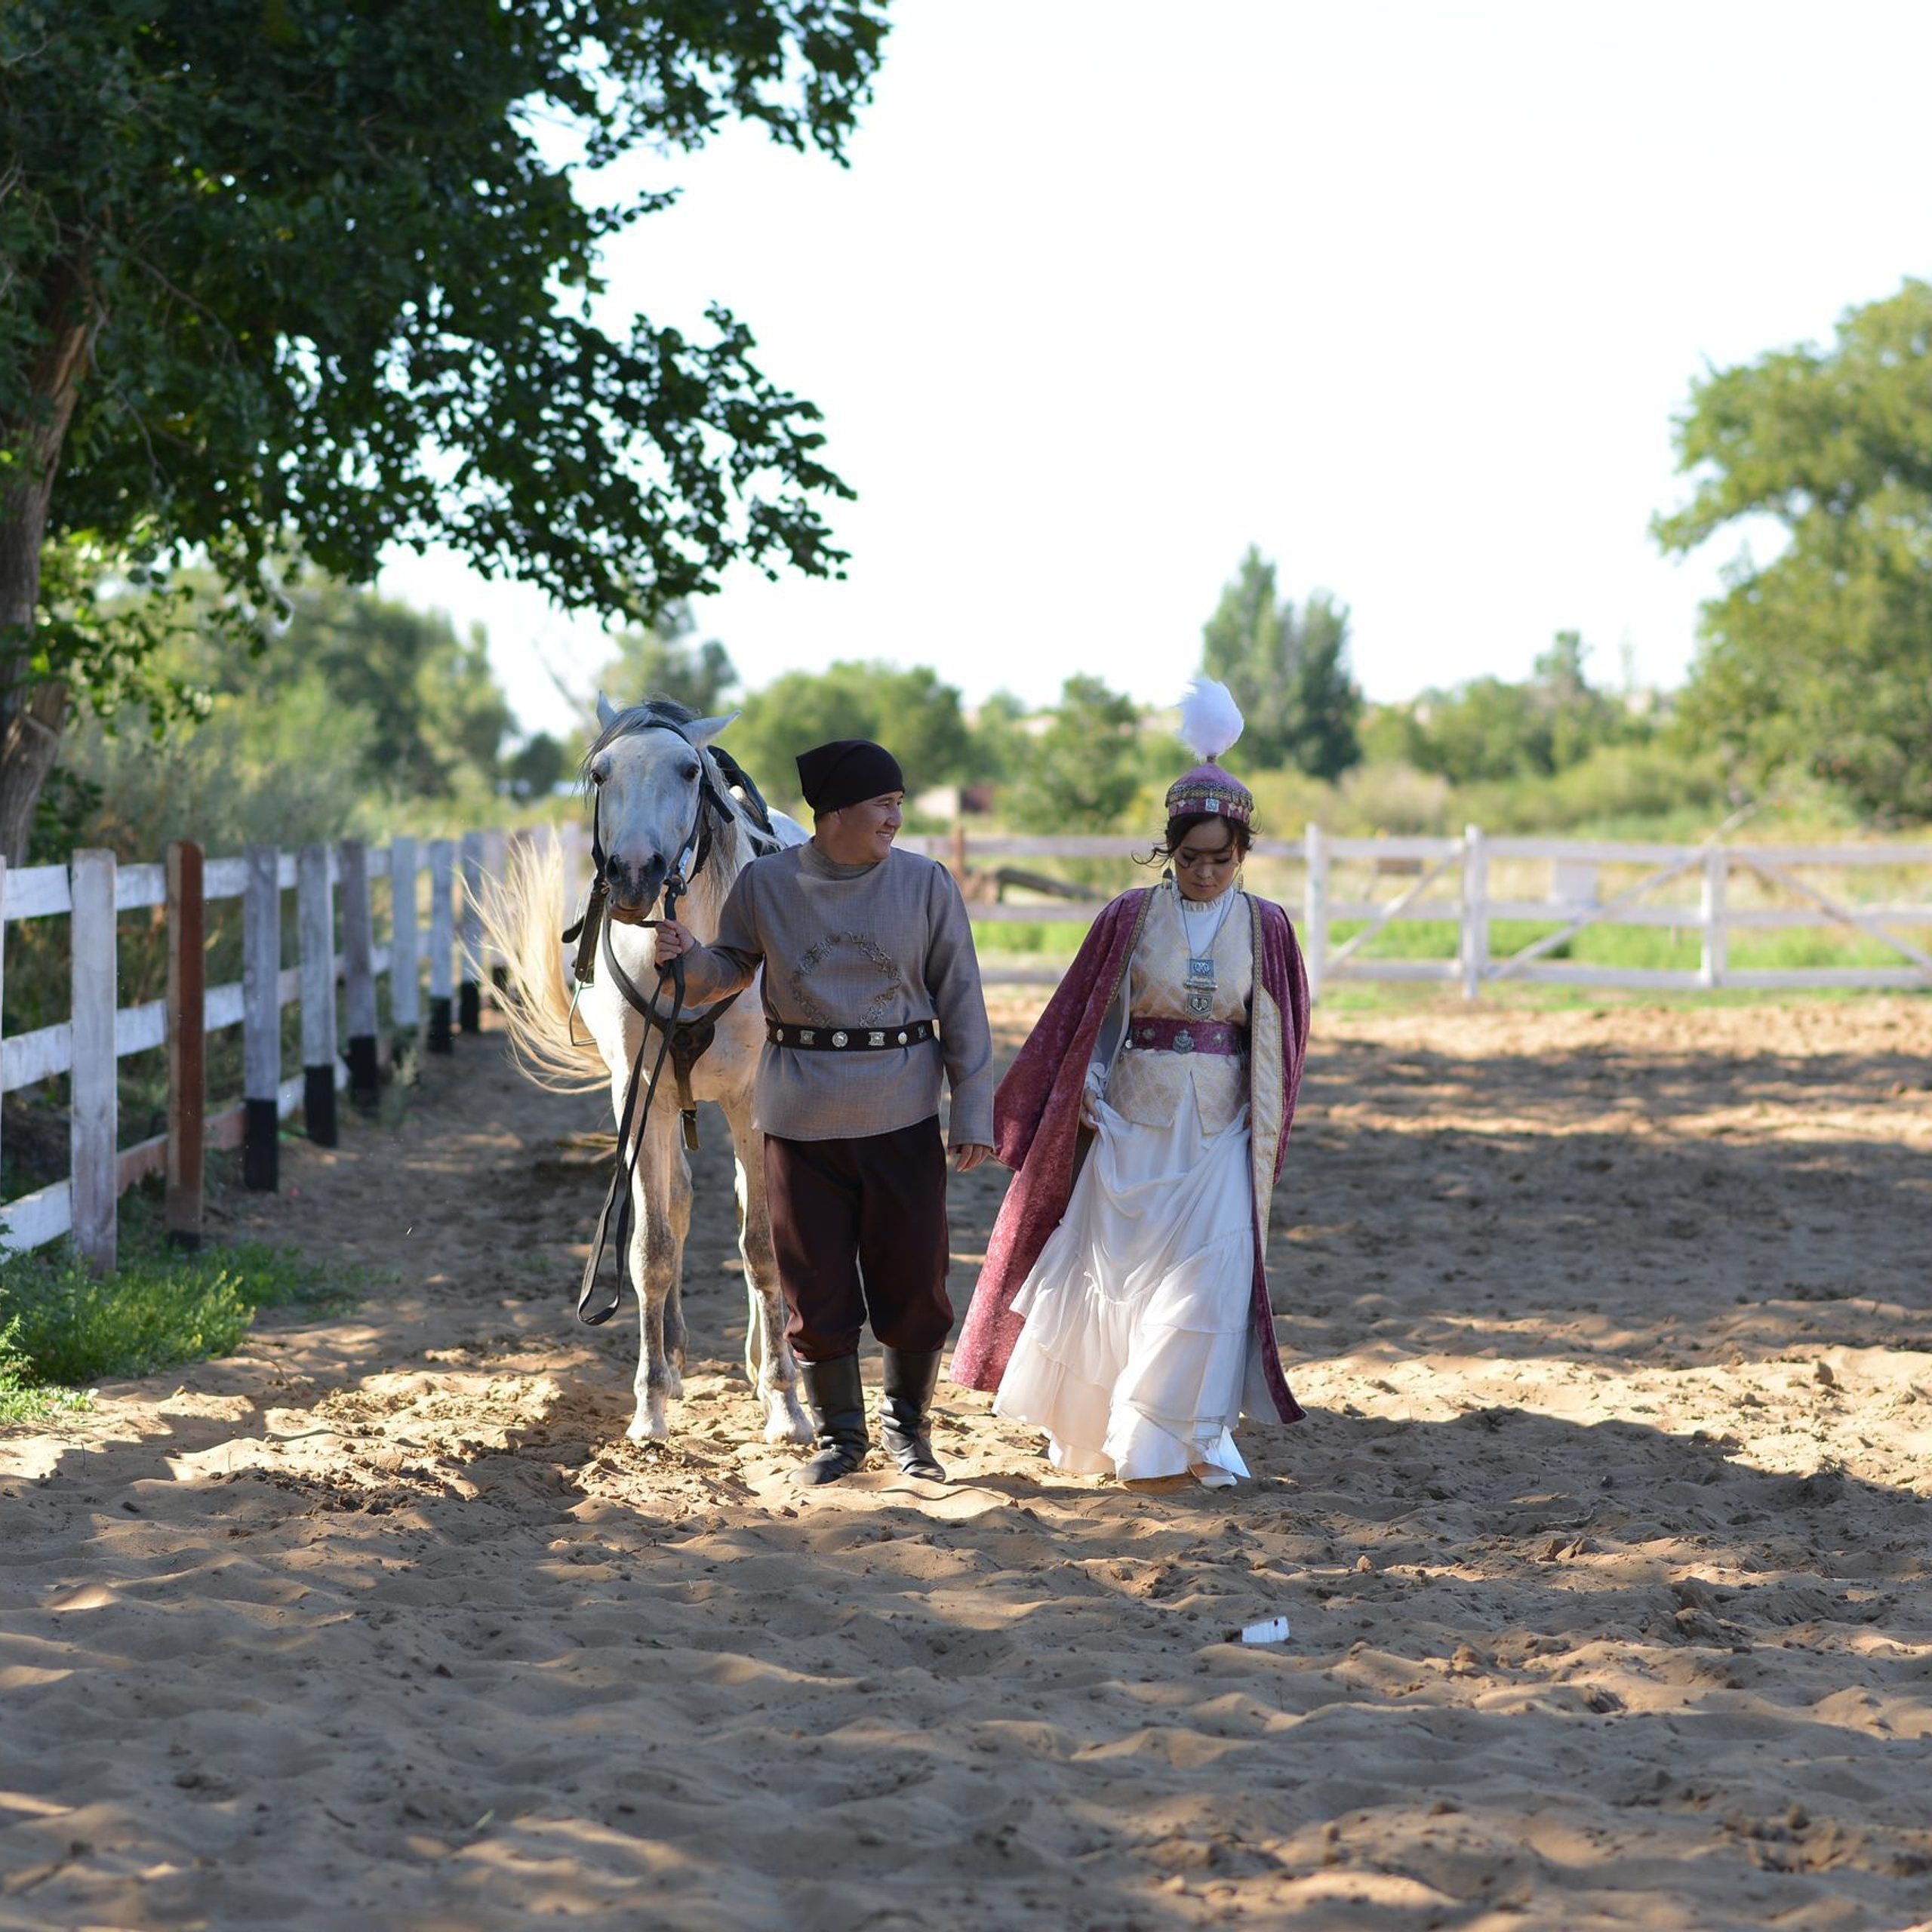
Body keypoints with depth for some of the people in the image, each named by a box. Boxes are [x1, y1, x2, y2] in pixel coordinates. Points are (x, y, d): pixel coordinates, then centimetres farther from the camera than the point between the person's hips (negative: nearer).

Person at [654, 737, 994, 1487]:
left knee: (913, 1282, 4)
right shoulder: (765, 884, -3)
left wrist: (974, 1114, -3)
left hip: (902, 1113, 0)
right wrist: (688, 957, -13)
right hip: (800, 1111, 0)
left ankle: (908, 1425, 26)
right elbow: (731, 969, 11)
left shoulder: (926, 884, -3)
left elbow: (961, 1003, 0)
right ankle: (840, 1433, 23)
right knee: (817, 1285, 6)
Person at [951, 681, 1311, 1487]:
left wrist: (1263, 1138, 3)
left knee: (1209, 1281, -7)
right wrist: (1086, 1099, -5)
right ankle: (1090, 1426, 21)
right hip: (1132, 1119, 0)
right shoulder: (1130, 917, -2)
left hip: (1218, 1128, 0)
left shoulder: (1264, 928, 1)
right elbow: (1088, 1019, 3)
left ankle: (1191, 1434, 8)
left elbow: (1278, 1043, 6)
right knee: (1114, 1273, 5)